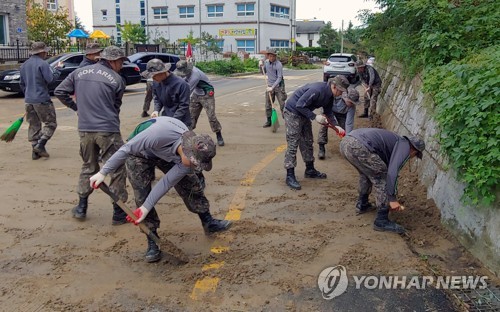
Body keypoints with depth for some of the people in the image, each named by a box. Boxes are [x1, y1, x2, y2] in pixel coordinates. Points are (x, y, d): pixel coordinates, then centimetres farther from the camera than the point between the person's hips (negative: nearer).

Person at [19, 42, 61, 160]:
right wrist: (57, 71, -1)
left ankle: (35, 151, 12)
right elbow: (50, 79, -17)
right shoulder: (42, 64, -12)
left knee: (34, 125, 12)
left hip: (28, 100, 7)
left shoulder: (24, 65, 14)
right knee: (50, 123, 4)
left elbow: (21, 83, 19)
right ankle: (40, 145, -9)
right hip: (42, 99, -7)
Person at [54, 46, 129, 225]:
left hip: (84, 130, 5)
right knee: (118, 169, 5)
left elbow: (59, 92, 9)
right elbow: (116, 106, 4)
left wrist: (76, 107, 17)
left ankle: (81, 208, 26)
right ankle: (119, 213, 7)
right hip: (108, 130, -5)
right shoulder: (117, 79, -3)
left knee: (88, 167, 21)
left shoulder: (79, 73, 9)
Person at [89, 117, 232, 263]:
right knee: (143, 195, -11)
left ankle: (208, 223, 20)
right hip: (140, 153, -4)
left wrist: (146, 208, -21)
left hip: (169, 155, 4)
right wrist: (103, 172, -26)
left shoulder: (191, 155, -28)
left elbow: (167, 182, -21)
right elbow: (126, 149, -32)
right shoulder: (160, 133, -46)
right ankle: (152, 243, 3)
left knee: (191, 184, 1)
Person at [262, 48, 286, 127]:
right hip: (269, 86, 5)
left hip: (278, 86, -5)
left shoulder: (278, 64, -14)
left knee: (282, 104, -6)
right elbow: (264, 72, 19)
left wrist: (273, 87, -23)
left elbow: (279, 78, -17)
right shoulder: (266, 62, 4)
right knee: (268, 105, 7)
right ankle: (269, 121, 18)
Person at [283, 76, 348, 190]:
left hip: (304, 114, 9)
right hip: (293, 112, -9)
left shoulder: (329, 95, 0)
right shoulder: (317, 90, -29)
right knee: (293, 144, -10)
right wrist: (315, 117, -25)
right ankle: (290, 176, -7)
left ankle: (310, 170, 29)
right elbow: (299, 105, -29)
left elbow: (328, 112, 13)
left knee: (307, 142, 15)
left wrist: (336, 125, 1)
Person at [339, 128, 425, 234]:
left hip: (345, 142, 9)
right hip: (359, 147, -9)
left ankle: (362, 205, 43)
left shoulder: (395, 141, 36)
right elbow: (392, 172, -8)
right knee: (382, 178, 6)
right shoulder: (404, 146, 9)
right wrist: (392, 198, -3)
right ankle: (381, 221, 11)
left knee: (366, 173, 33)